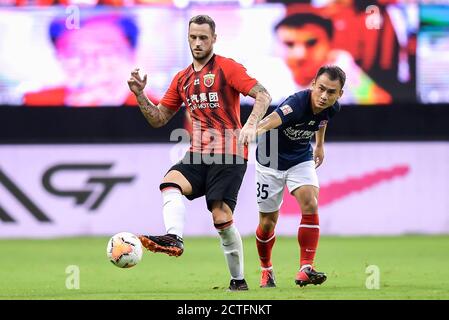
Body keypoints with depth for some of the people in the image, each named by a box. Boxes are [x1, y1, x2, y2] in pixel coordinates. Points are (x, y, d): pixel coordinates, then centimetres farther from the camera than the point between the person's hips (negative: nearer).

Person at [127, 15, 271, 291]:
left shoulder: (227, 68, -1)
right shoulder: (182, 79, 18)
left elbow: (263, 96, -10)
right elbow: (158, 119, 22)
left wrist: (250, 125, -26)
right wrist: (140, 94, 6)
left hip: (229, 155, -5)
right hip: (198, 155, 6)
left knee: (222, 216, -13)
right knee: (170, 183, -25)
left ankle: (238, 280, 1)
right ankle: (174, 239, -44)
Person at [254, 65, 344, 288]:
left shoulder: (332, 108, -15)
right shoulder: (298, 102, -37)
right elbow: (272, 119, -59)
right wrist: (256, 129, -80)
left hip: (301, 159, 4)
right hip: (271, 161, -4)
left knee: (310, 205, -21)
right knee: (267, 222, 5)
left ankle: (305, 269, -18)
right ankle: (266, 270, 32)